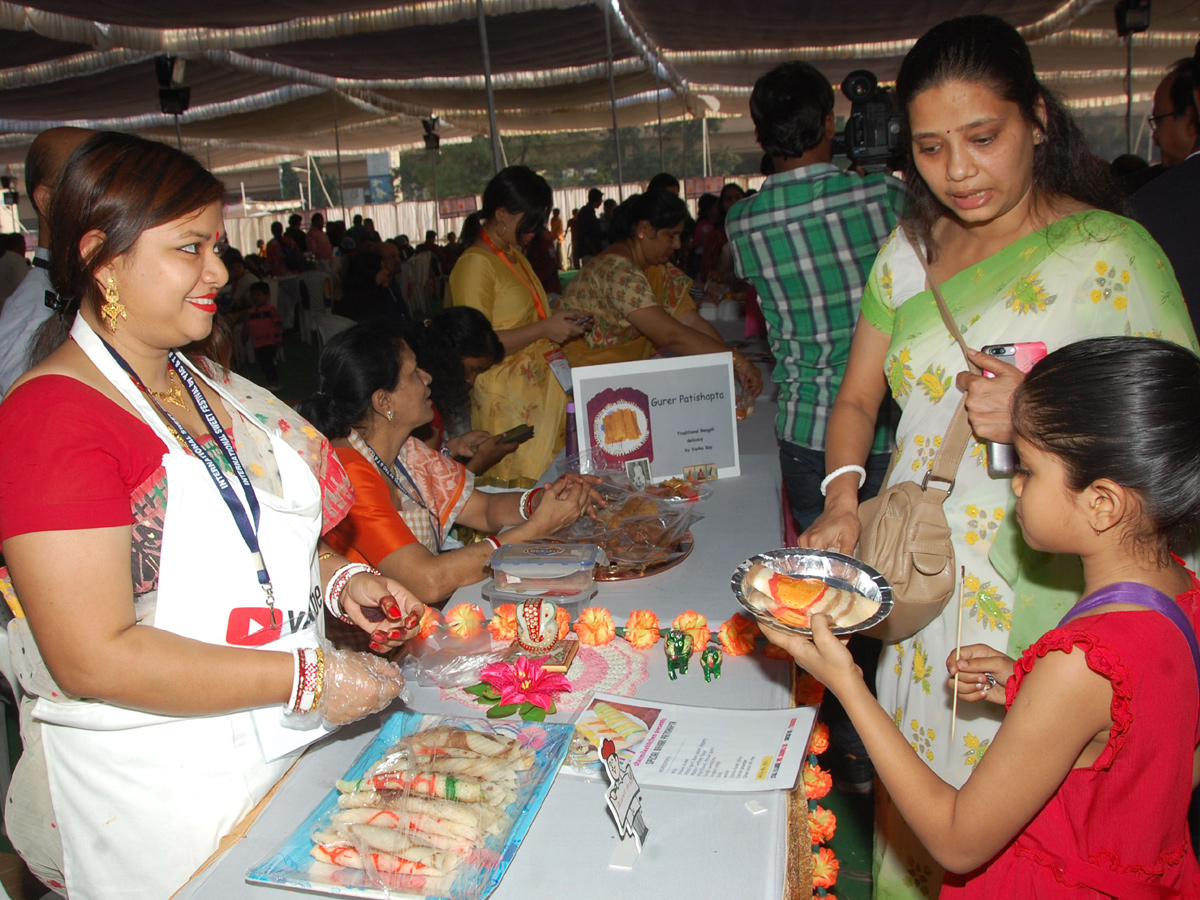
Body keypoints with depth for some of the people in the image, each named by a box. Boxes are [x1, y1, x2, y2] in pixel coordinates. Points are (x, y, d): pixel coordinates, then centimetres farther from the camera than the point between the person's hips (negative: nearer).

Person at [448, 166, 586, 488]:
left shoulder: (514, 256, 18)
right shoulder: (474, 264, -13)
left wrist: (559, 324, 14)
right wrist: (544, 329, -18)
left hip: (538, 396, 9)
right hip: (506, 404, -9)